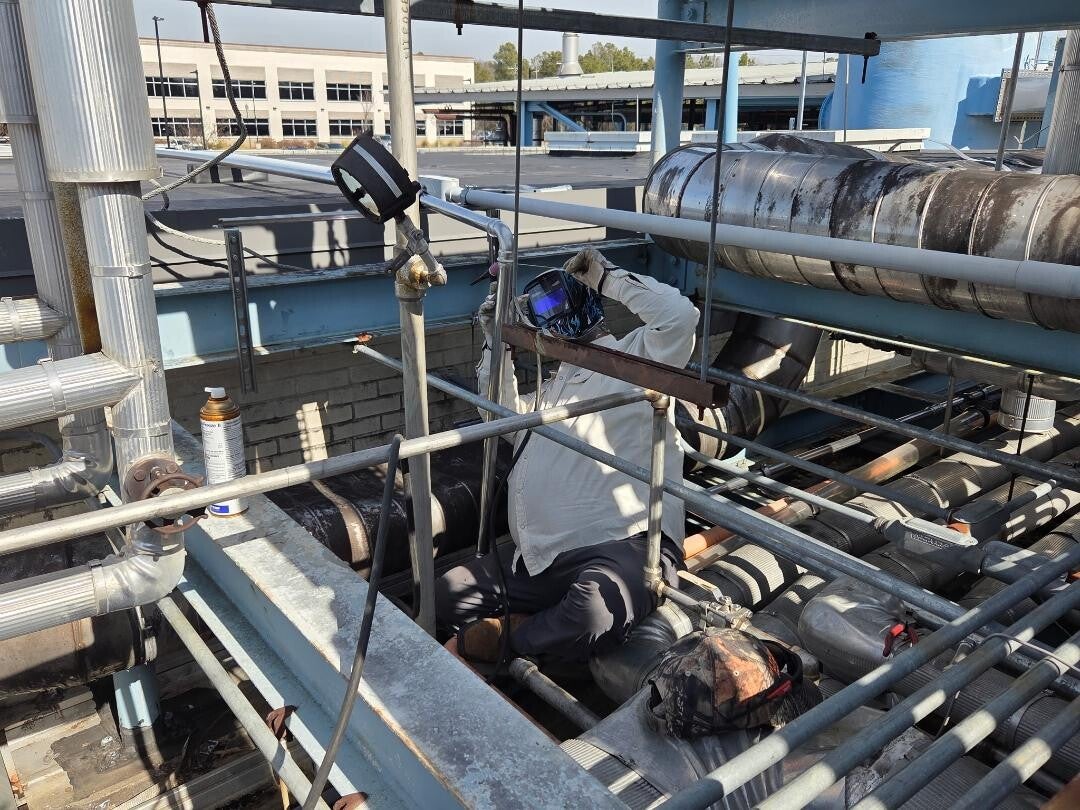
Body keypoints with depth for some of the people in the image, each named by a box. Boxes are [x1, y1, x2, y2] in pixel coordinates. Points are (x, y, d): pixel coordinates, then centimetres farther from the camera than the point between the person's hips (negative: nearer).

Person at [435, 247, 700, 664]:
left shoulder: (631, 360, 2)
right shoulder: (554, 387, 27)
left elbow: (678, 315, -17)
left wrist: (610, 279, -2)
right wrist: (495, 343, 29)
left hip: (620, 545, -8)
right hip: (542, 555, 8)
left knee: (593, 614, -40)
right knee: (446, 597, 3)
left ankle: (499, 639, -16)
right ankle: (544, 633, -7)